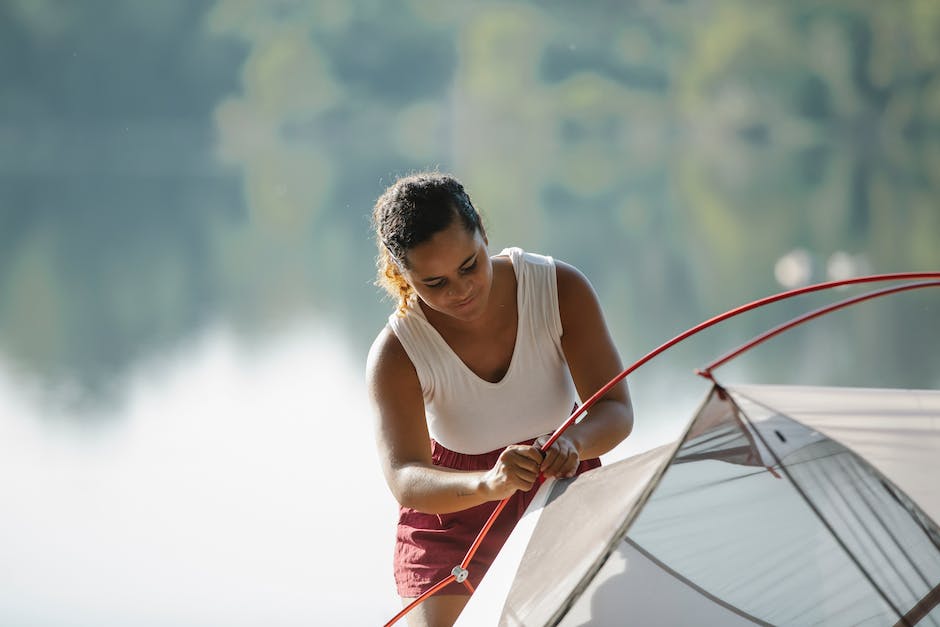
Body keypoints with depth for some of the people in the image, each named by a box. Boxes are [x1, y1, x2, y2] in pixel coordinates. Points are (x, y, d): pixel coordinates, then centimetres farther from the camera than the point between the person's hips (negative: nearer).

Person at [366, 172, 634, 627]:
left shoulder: (561, 289, -22)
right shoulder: (396, 354, -26)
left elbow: (616, 410, -21)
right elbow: (404, 480, -36)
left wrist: (573, 442, -45)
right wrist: (487, 484, -57)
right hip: (454, 525, -1)